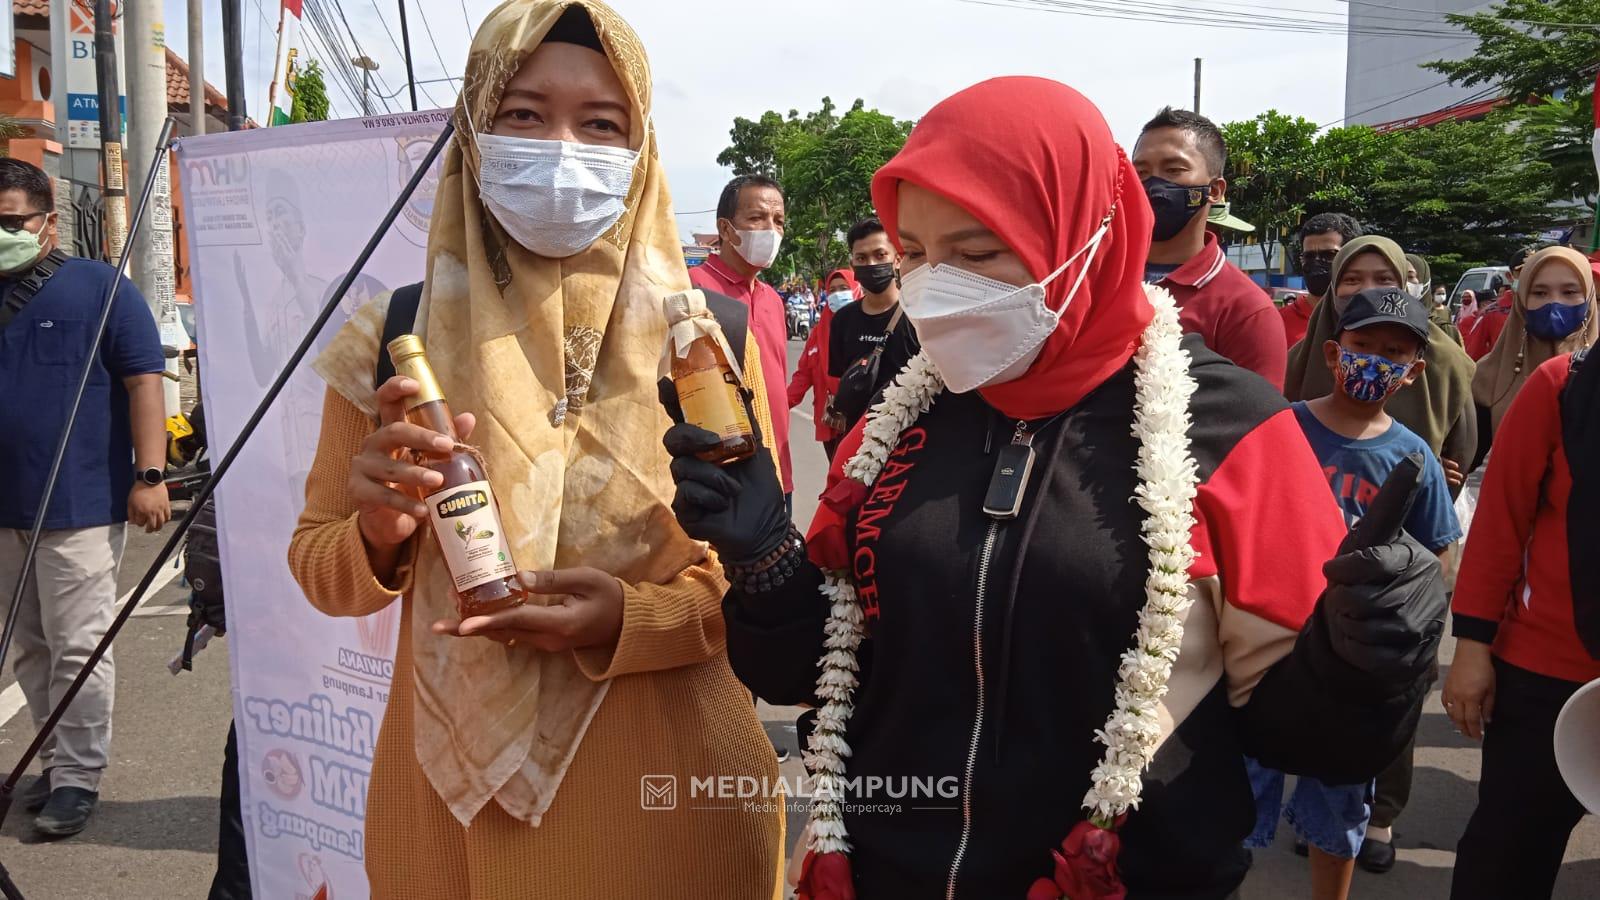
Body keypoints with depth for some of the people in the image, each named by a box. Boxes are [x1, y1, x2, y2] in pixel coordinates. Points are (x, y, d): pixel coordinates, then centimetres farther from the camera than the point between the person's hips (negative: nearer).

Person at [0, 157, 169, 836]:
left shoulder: (100, 287, -3)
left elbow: (145, 382, -7)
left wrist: (149, 476, -15)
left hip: (81, 506, -6)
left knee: (76, 650, -2)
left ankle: (78, 776, 9)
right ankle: (57, 762, 26)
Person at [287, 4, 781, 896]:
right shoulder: (394, 343, -6)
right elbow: (319, 568, 3)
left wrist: (626, 619, -22)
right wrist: (378, 536, -19)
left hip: (666, 793, -1)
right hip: (452, 786, 2)